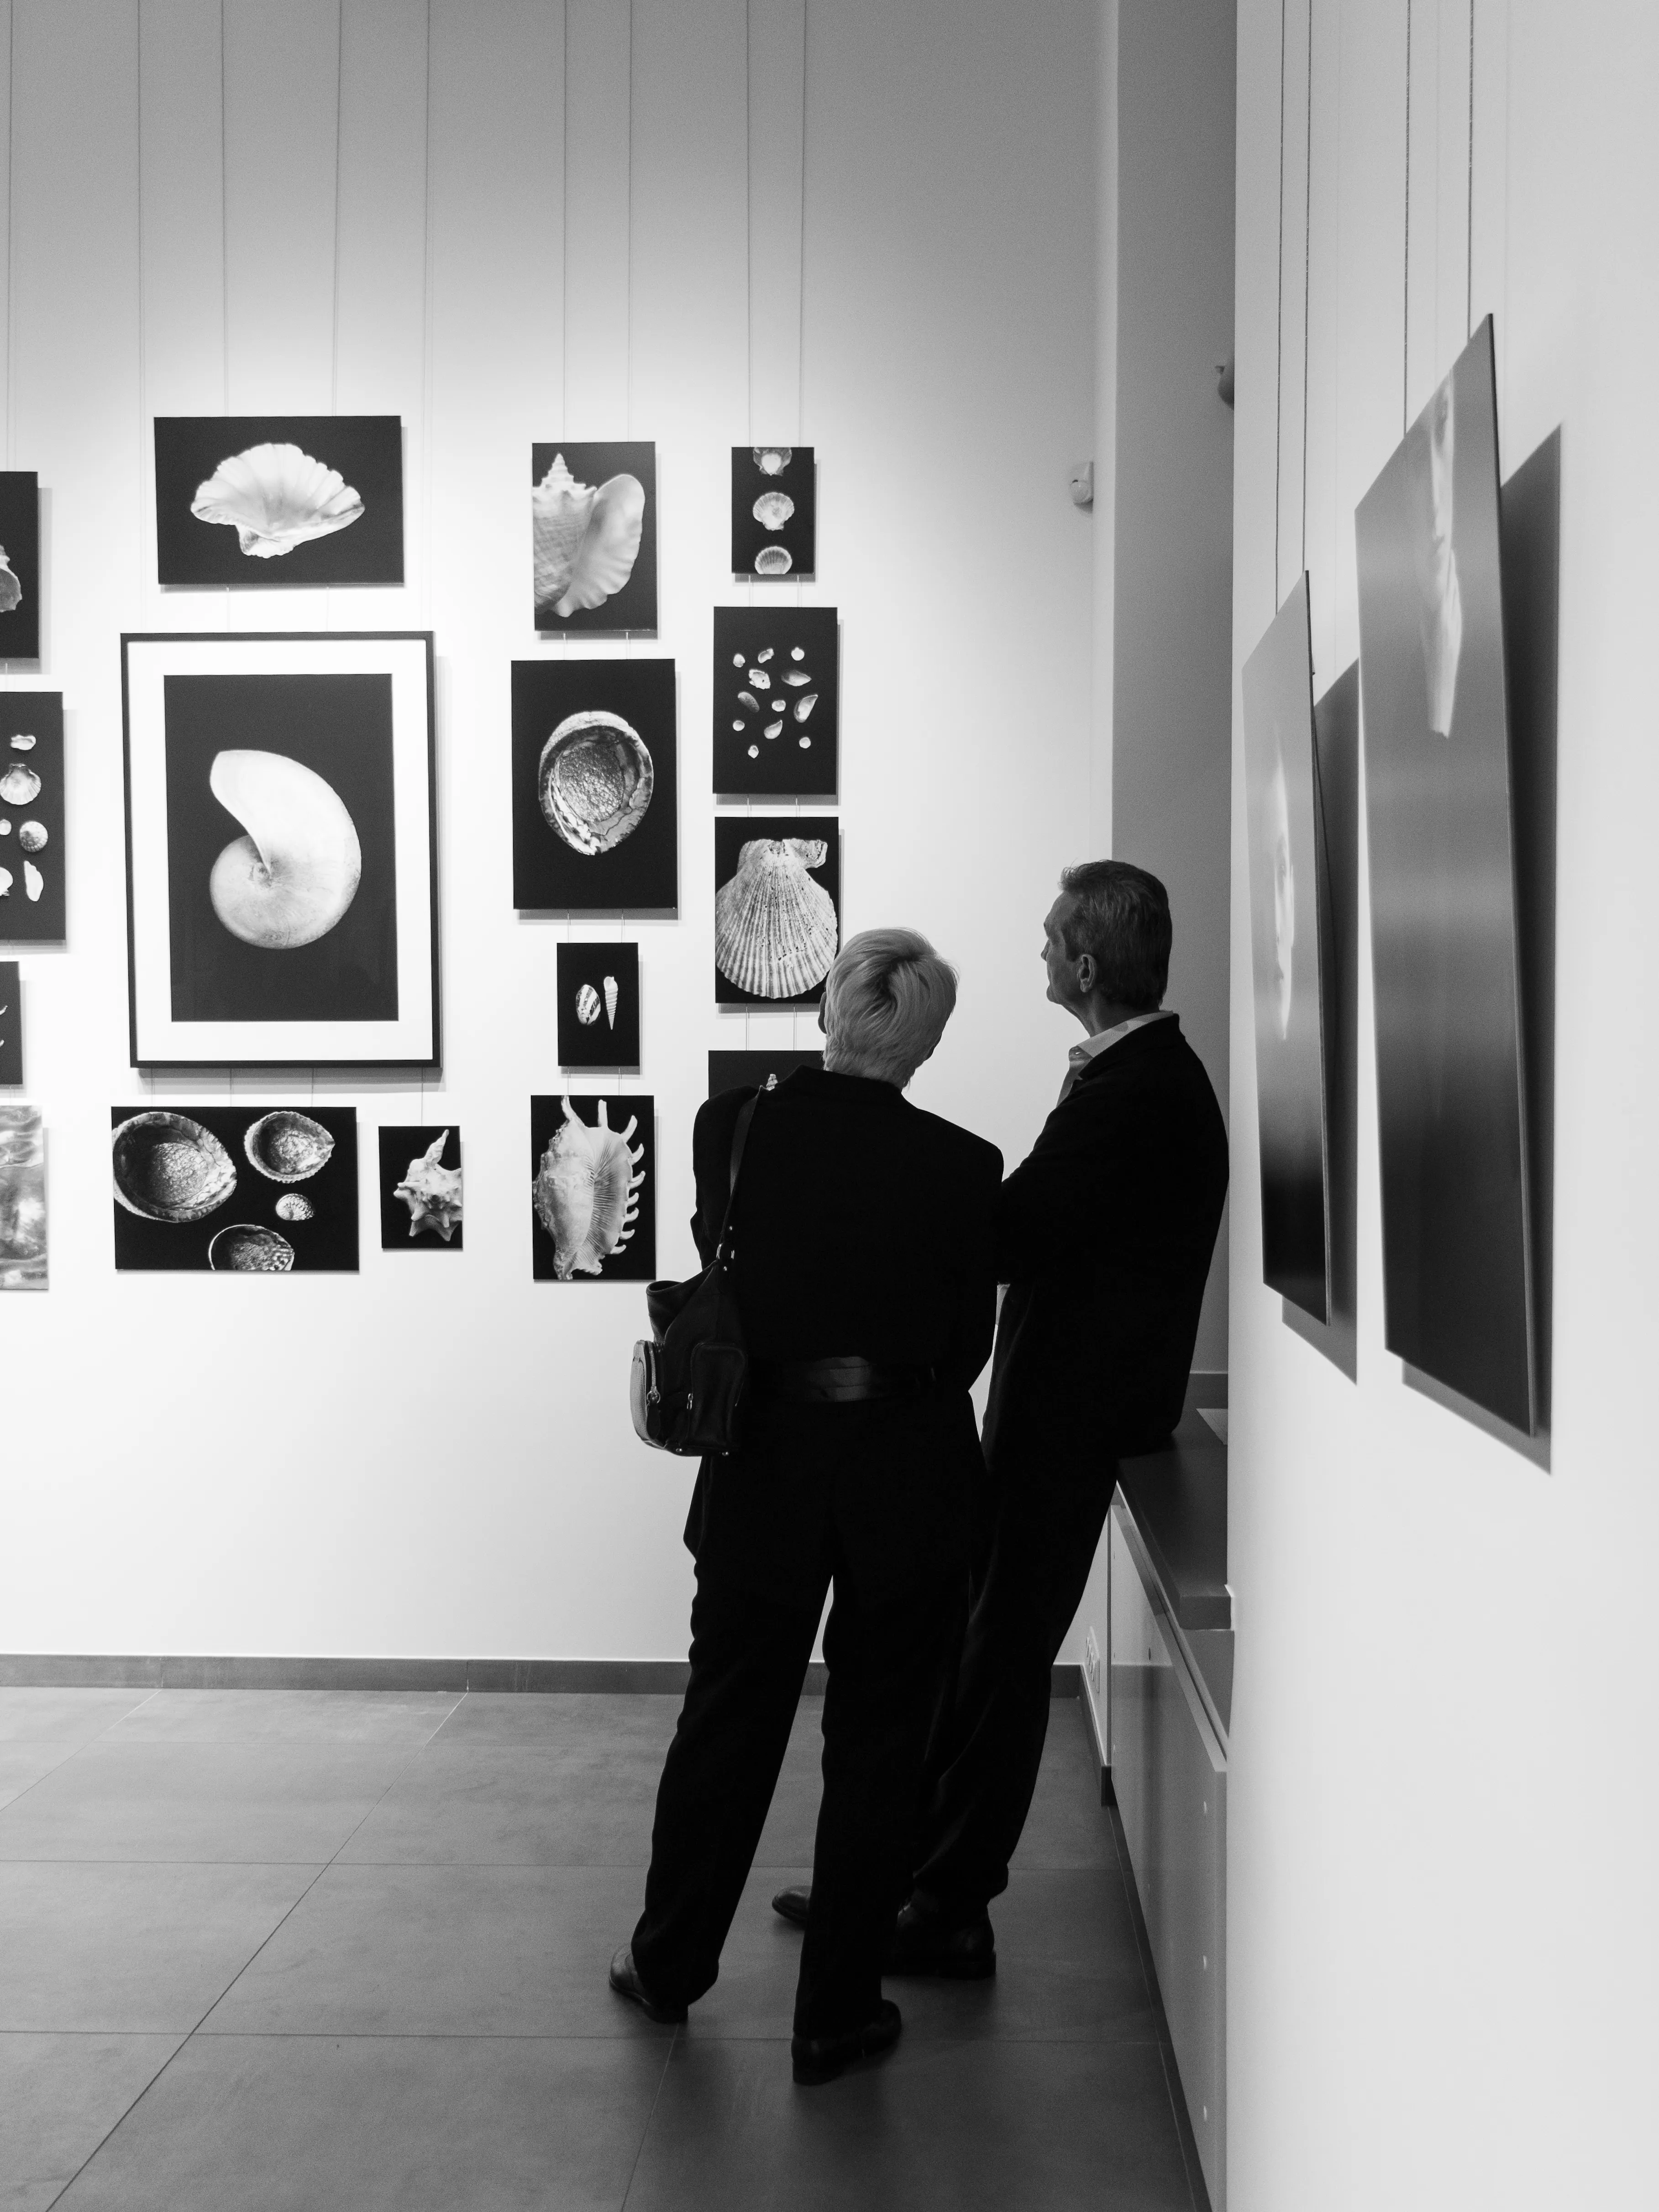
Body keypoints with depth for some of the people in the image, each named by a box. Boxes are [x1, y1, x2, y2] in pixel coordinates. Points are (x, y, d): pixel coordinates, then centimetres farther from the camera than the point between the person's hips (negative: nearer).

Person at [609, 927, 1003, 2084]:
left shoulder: (729, 1129, -9)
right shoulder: (962, 1166, -14)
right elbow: (967, 1346, -5)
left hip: (763, 1472, 2)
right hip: (909, 1486, -2)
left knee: (728, 1722, 19)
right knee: (877, 1746, 11)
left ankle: (671, 1962, 36)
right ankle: (838, 2011, 22)